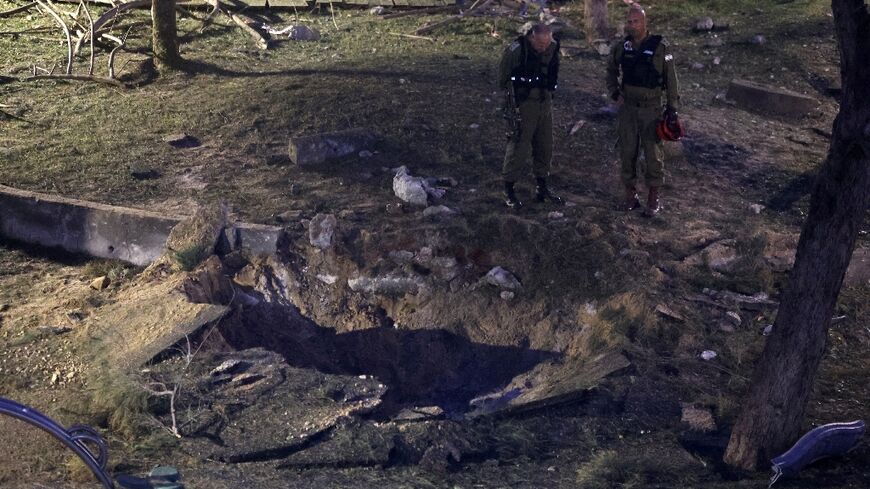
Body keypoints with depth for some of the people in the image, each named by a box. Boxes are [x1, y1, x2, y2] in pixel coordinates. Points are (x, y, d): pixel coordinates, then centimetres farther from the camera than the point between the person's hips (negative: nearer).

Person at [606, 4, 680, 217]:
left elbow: (670, 80, -6)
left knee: (653, 154, 2)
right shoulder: (621, 48, 1)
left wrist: (672, 108, -6)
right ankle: (631, 196, 19)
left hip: (651, 109, -4)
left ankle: (654, 199, 13)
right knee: (627, 153, 7)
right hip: (627, 108, 4)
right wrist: (614, 93, 3)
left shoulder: (660, 47, -11)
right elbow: (611, 72, 18)